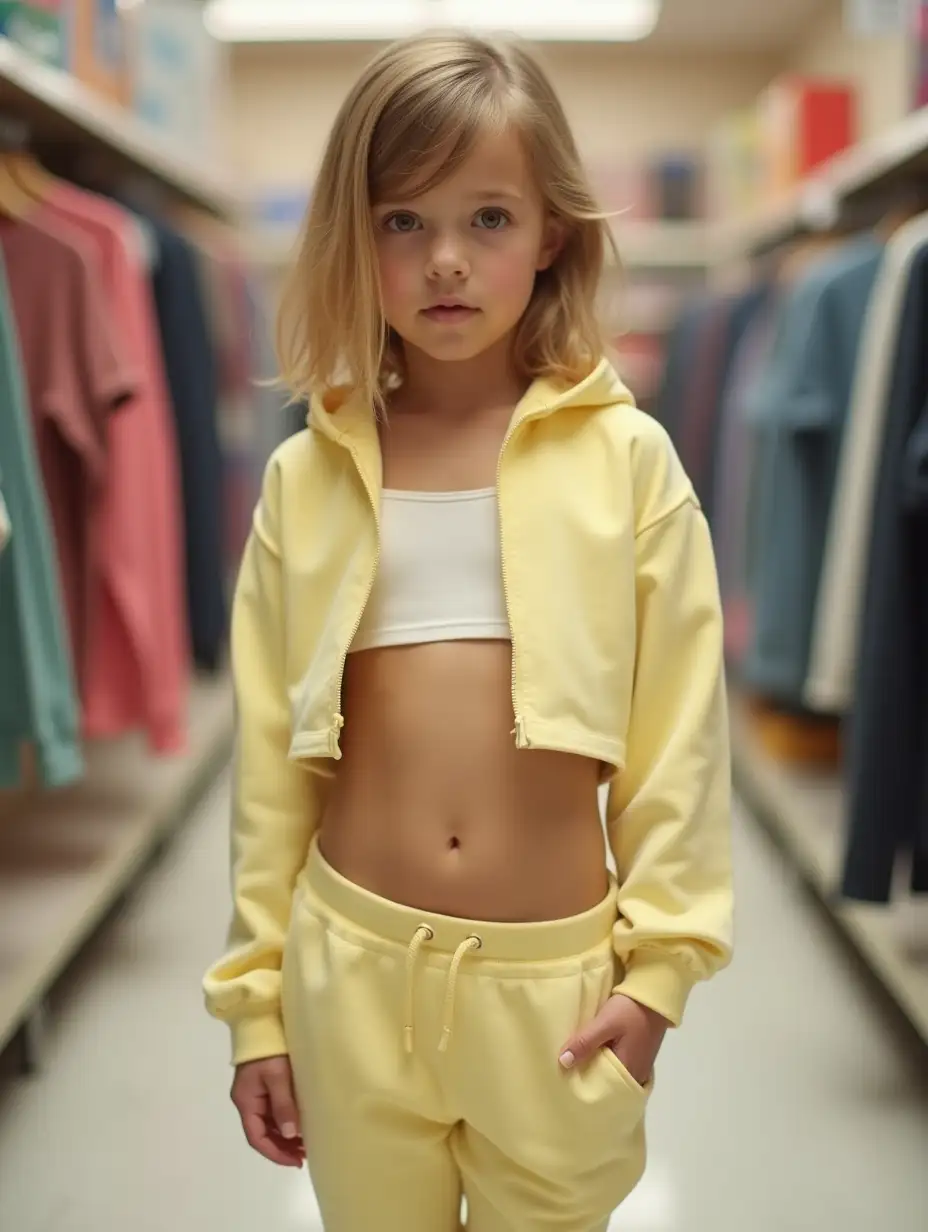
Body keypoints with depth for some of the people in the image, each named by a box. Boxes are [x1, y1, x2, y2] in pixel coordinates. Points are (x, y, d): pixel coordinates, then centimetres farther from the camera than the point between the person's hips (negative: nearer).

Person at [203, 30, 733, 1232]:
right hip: (351, 961, 2)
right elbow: (270, 753, 4)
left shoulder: (626, 457, -6)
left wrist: (658, 962, -3)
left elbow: (677, 729, -2)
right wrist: (254, 995, 7)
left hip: (557, 975, -1)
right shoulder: (306, 476, 0)